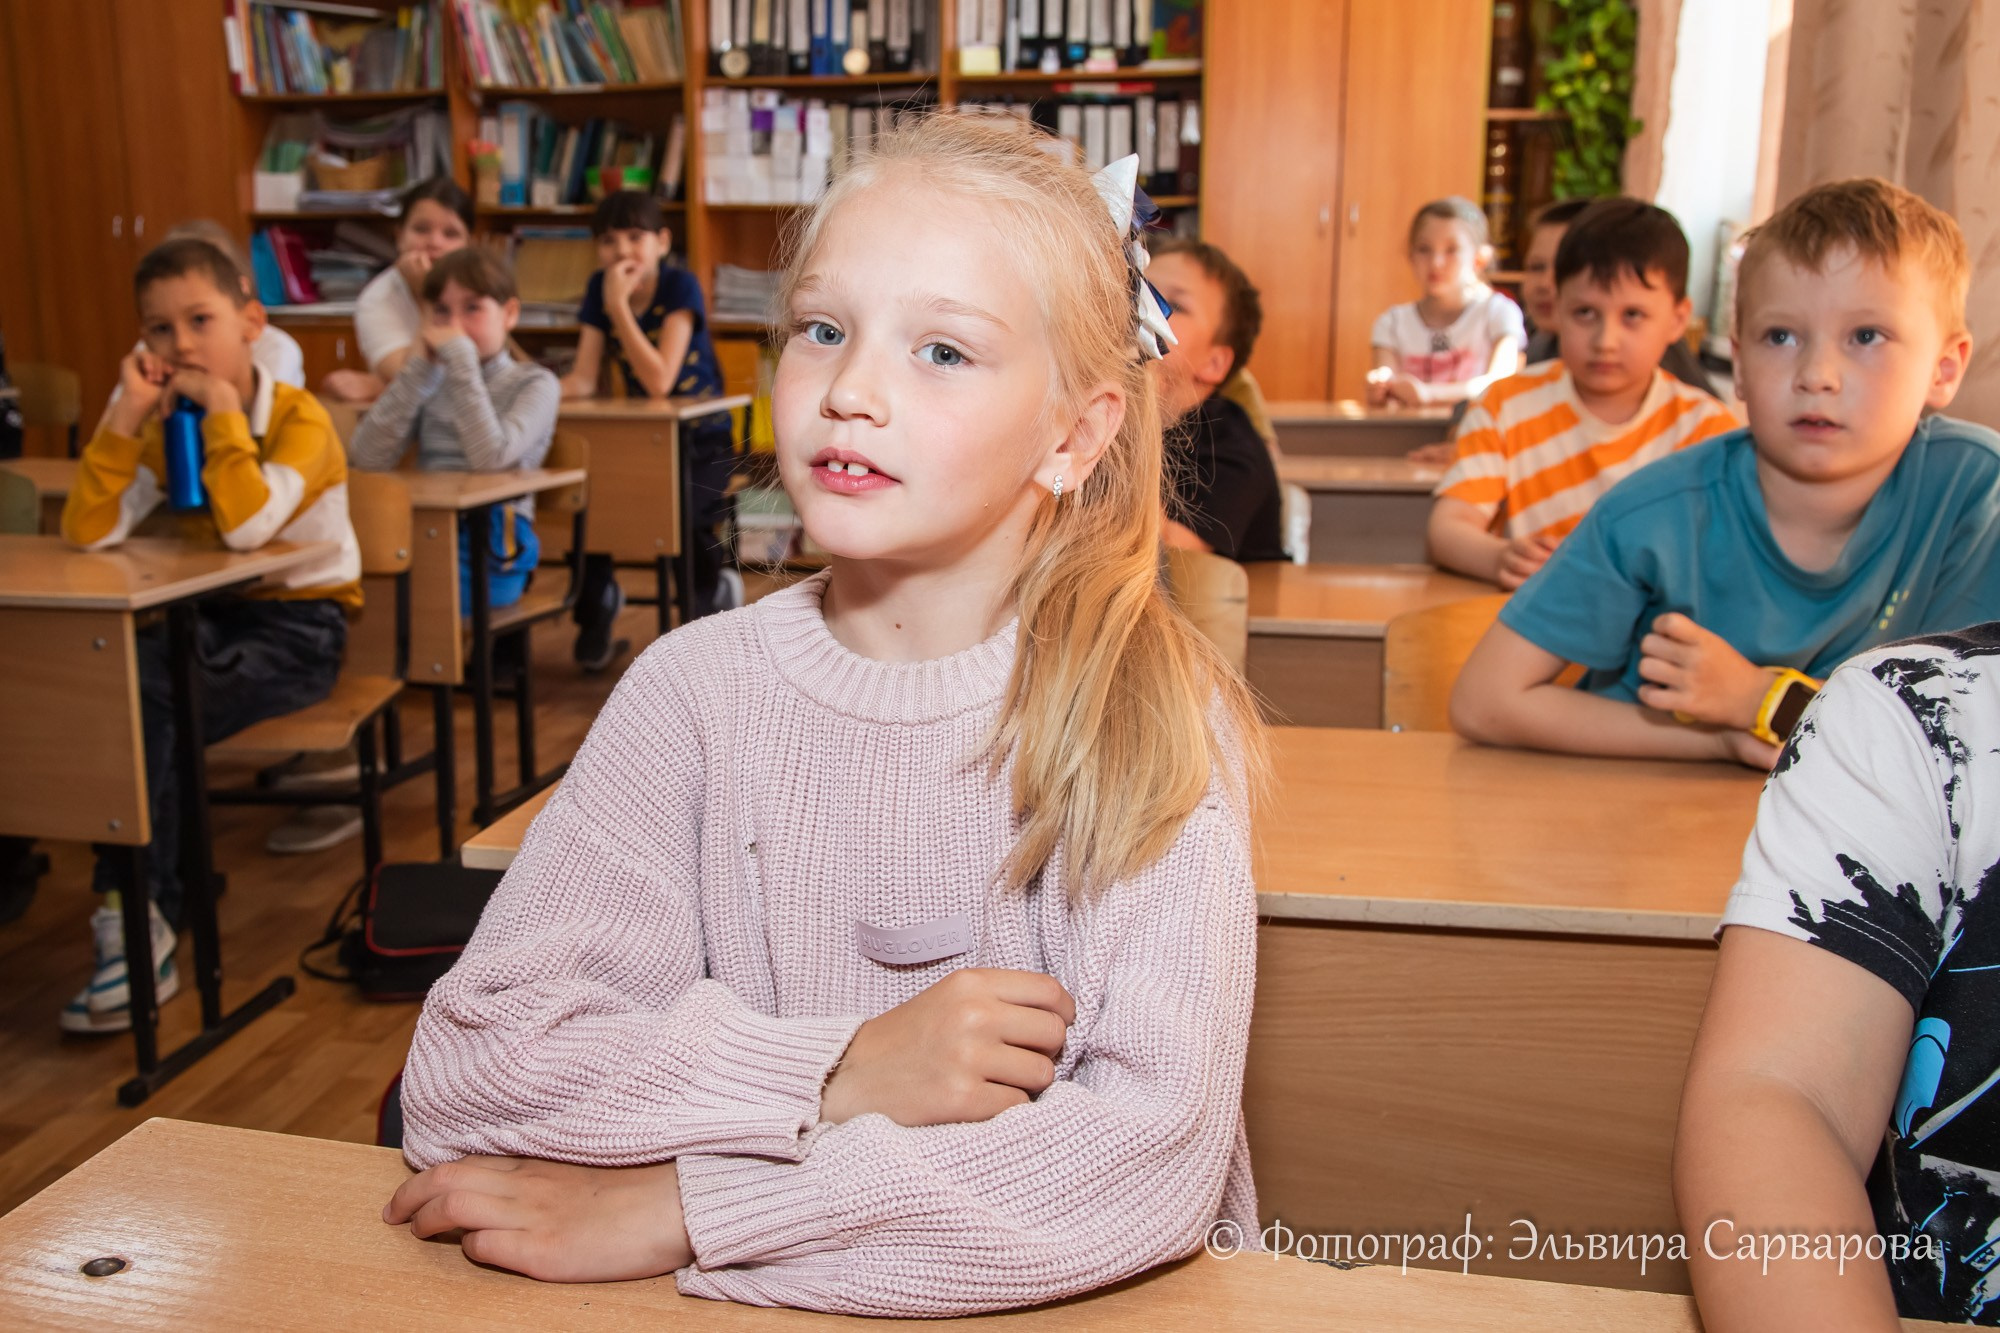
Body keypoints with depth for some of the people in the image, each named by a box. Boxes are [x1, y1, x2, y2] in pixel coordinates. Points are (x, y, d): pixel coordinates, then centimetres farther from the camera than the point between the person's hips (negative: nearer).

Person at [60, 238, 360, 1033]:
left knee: (141, 700, -26)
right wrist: (127, 415, -17)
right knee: (124, 685, -26)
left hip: (298, 630, -5)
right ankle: (147, 918, -17)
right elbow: (87, 533, -11)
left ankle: (134, 918, -14)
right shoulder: (164, 429, 4)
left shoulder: (298, 418, -12)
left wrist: (221, 406, -24)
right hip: (213, 623, 5)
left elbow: (246, 526, -31)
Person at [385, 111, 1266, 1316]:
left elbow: (1155, 1152, -21)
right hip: (751, 1315, 2)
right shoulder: (701, 687, -3)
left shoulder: (1148, 710, -10)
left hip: (1077, 1298, -2)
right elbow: (461, 1069, -8)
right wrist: (830, 1077, -20)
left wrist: (668, 1210, -20)